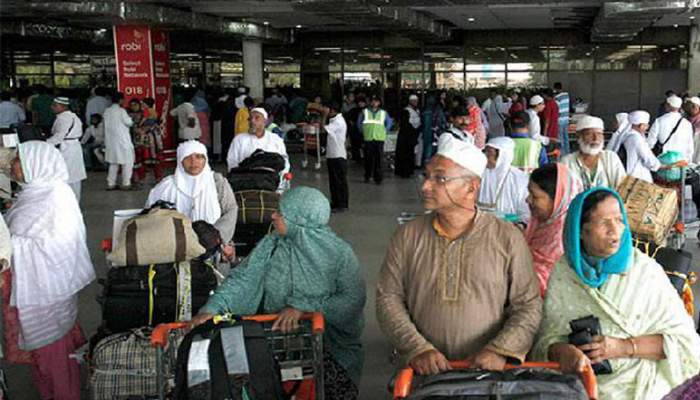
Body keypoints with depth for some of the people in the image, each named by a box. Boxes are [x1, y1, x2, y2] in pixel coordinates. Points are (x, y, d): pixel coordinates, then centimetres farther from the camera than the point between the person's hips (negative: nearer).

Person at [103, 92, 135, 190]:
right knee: (127, 162, 2)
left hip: (110, 141, 7)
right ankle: (126, 183, 1)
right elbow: (129, 122, -12)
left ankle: (111, 183, 16)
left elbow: (107, 124, 13)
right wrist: (131, 119, 8)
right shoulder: (121, 110, -12)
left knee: (113, 162, 15)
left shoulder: (107, 111, 7)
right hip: (122, 140, -7)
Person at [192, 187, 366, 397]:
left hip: (328, 338, -3)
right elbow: (242, 279, 1)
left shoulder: (338, 252, -7)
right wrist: (211, 309, -14)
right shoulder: (271, 245, 5)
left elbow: (354, 299, -14)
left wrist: (302, 306, -20)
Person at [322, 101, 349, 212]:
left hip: (338, 156, -10)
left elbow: (324, 128, -22)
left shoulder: (339, 122, -17)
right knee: (333, 181, 15)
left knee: (340, 181, -3)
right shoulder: (334, 120, 14)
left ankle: (342, 204, 3)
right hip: (332, 155, 10)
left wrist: (325, 115, -15)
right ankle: (335, 202, 24)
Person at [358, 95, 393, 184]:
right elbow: (359, 123, 17)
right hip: (368, 139, 0)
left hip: (379, 139, 0)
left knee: (378, 159, -7)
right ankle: (367, 176, 16)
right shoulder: (364, 112, 10)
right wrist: (363, 131, 11)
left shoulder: (383, 113, 12)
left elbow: (389, 123, 21)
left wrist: (385, 132, 13)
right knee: (368, 159, 2)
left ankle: (378, 178, -3)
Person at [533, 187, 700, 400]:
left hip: (638, 382, -1)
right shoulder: (562, 273, 7)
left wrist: (624, 347, -12)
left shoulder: (646, 270, 2)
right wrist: (563, 351, -19)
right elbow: (549, 337, 3)